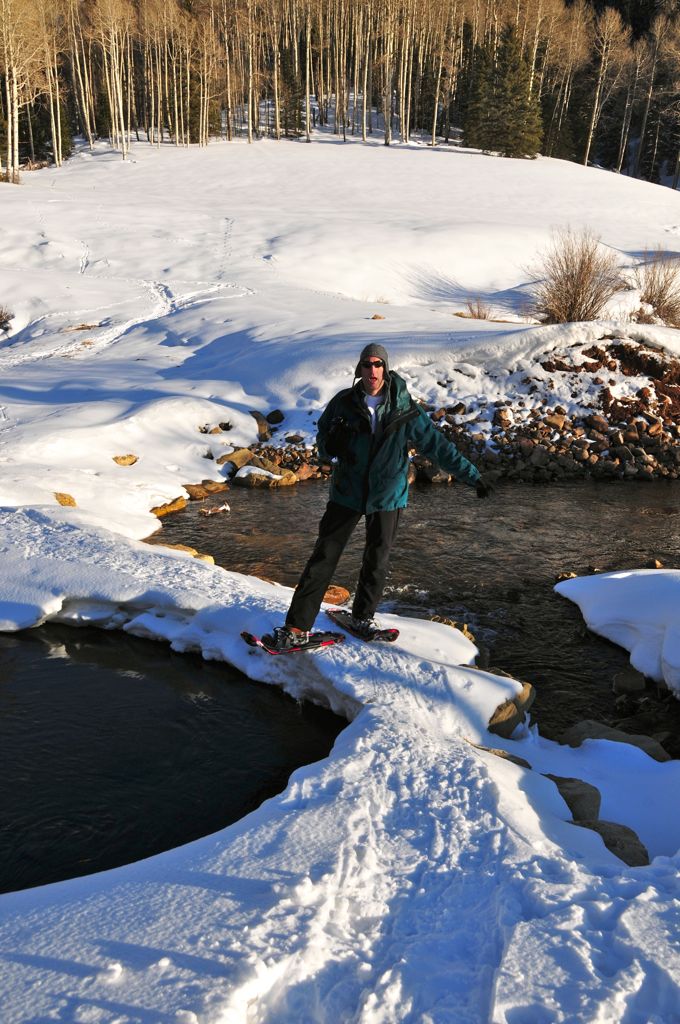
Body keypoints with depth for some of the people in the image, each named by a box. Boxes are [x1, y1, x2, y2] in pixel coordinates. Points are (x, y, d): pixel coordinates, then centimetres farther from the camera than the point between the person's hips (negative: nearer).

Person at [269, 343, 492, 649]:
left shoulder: (404, 409, -7)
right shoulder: (343, 403, -5)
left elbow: (437, 445, -3)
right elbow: (323, 438, 9)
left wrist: (473, 477, -3)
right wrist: (331, 446, -17)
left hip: (386, 496, 1)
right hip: (347, 492, 0)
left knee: (377, 560, 8)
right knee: (323, 557, -4)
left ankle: (363, 617, 29)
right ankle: (298, 626, -1)